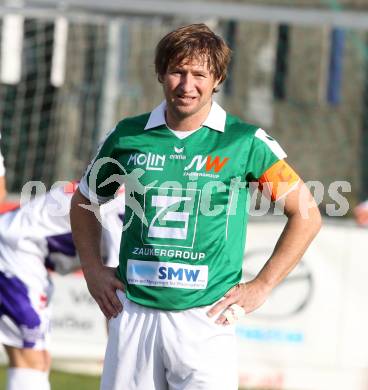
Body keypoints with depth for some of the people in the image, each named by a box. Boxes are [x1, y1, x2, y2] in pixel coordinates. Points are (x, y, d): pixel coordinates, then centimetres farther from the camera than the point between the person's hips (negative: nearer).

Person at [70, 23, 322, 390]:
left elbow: (306, 214, 5)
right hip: (133, 314, 3)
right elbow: (83, 202, 23)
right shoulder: (127, 136, 6)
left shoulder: (246, 142, -2)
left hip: (205, 317, -3)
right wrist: (93, 270, 10)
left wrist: (261, 286, 0)